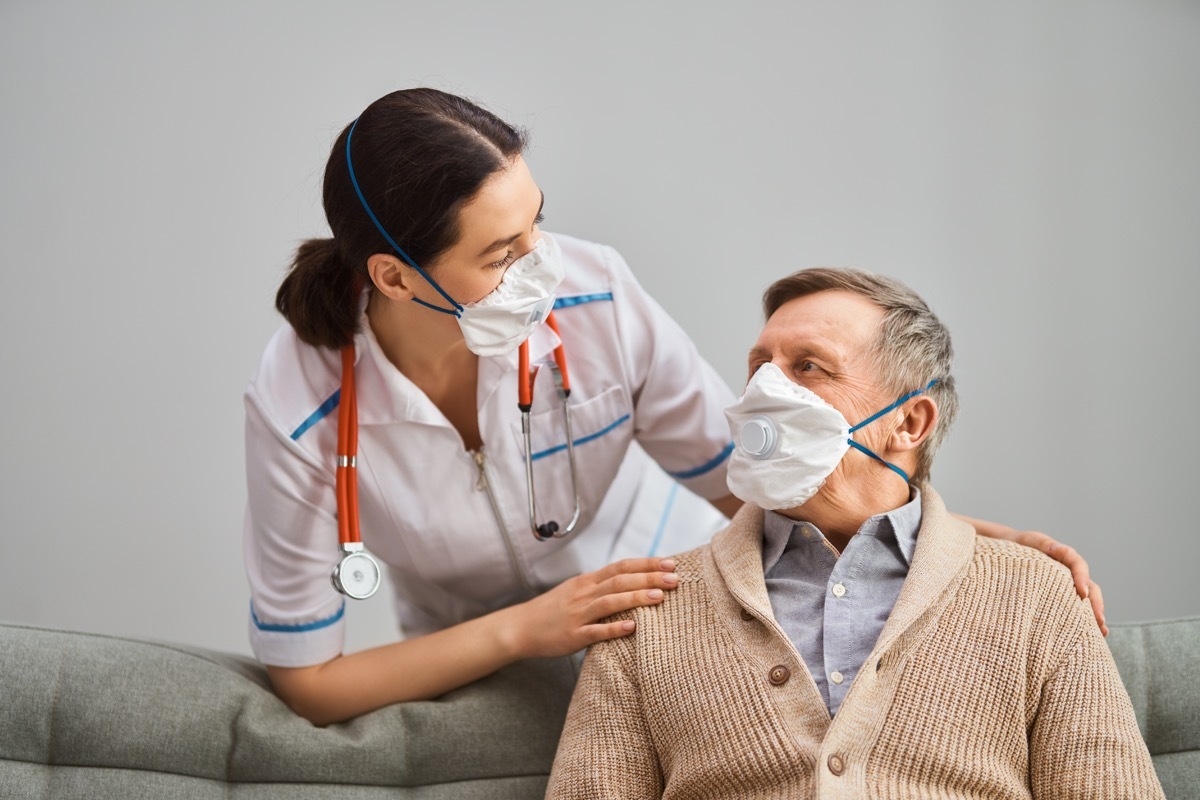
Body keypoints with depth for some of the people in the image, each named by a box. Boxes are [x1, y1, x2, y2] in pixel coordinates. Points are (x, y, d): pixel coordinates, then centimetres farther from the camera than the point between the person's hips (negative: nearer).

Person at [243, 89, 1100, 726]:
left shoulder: (594, 295, -23)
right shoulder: (299, 408, -26)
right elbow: (308, 680, -17)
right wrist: (524, 630, -26)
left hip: (673, 596, 1)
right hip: (472, 664, 0)